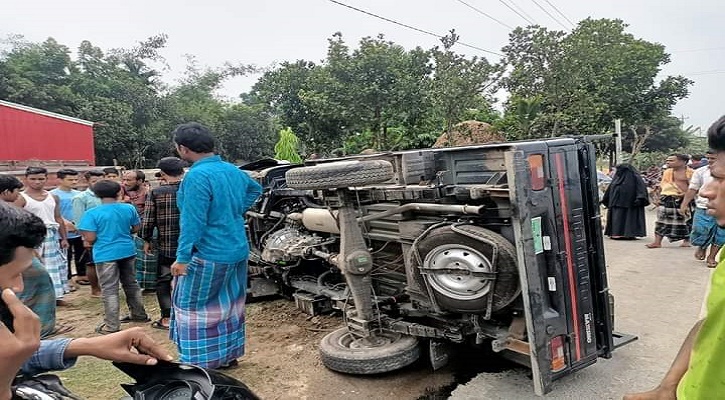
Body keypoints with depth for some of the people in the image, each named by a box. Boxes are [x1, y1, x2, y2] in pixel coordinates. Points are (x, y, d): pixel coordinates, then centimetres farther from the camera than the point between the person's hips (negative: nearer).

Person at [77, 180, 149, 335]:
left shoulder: (92, 213, -12)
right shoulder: (129, 208, -1)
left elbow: (90, 238, -15)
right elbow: (136, 228, 9)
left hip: (106, 255, -4)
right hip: (127, 251, 4)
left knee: (109, 290, 2)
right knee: (131, 284, 18)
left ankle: (111, 326, 5)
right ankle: (139, 315, 29)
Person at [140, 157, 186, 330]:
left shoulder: (156, 192, -7)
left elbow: (148, 220, -5)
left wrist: (147, 240, 10)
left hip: (166, 247, -2)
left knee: (163, 281, 13)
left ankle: (167, 318, 13)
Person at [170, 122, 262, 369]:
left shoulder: (197, 176, -21)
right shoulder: (232, 170, 5)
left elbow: (193, 223, -22)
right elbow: (255, 189, 24)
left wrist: (182, 258, -16)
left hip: (209, 256, -8)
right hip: (237, 252, 8)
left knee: (193, 307, 6)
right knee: (227, 305, 18)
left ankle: (200, 362, 14)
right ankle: (228, 355, 30)